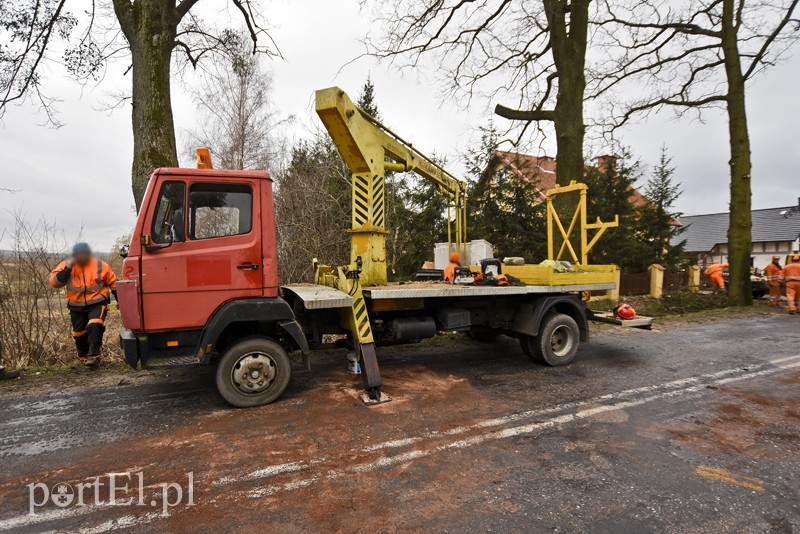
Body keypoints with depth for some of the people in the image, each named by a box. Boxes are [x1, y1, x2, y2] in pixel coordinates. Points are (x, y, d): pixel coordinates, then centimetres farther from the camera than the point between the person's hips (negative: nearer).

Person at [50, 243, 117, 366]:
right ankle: (84, 357, 30)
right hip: (77, 306, 3)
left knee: (95, 326, -24)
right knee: (79, 333, 12)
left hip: (97, 303, -3)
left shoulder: (100, 265, -3)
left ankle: (93, 355, -18)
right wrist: (68, 268, -20)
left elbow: (113, 283, 7)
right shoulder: (66, 265, -1)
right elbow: (54, 282, -12)